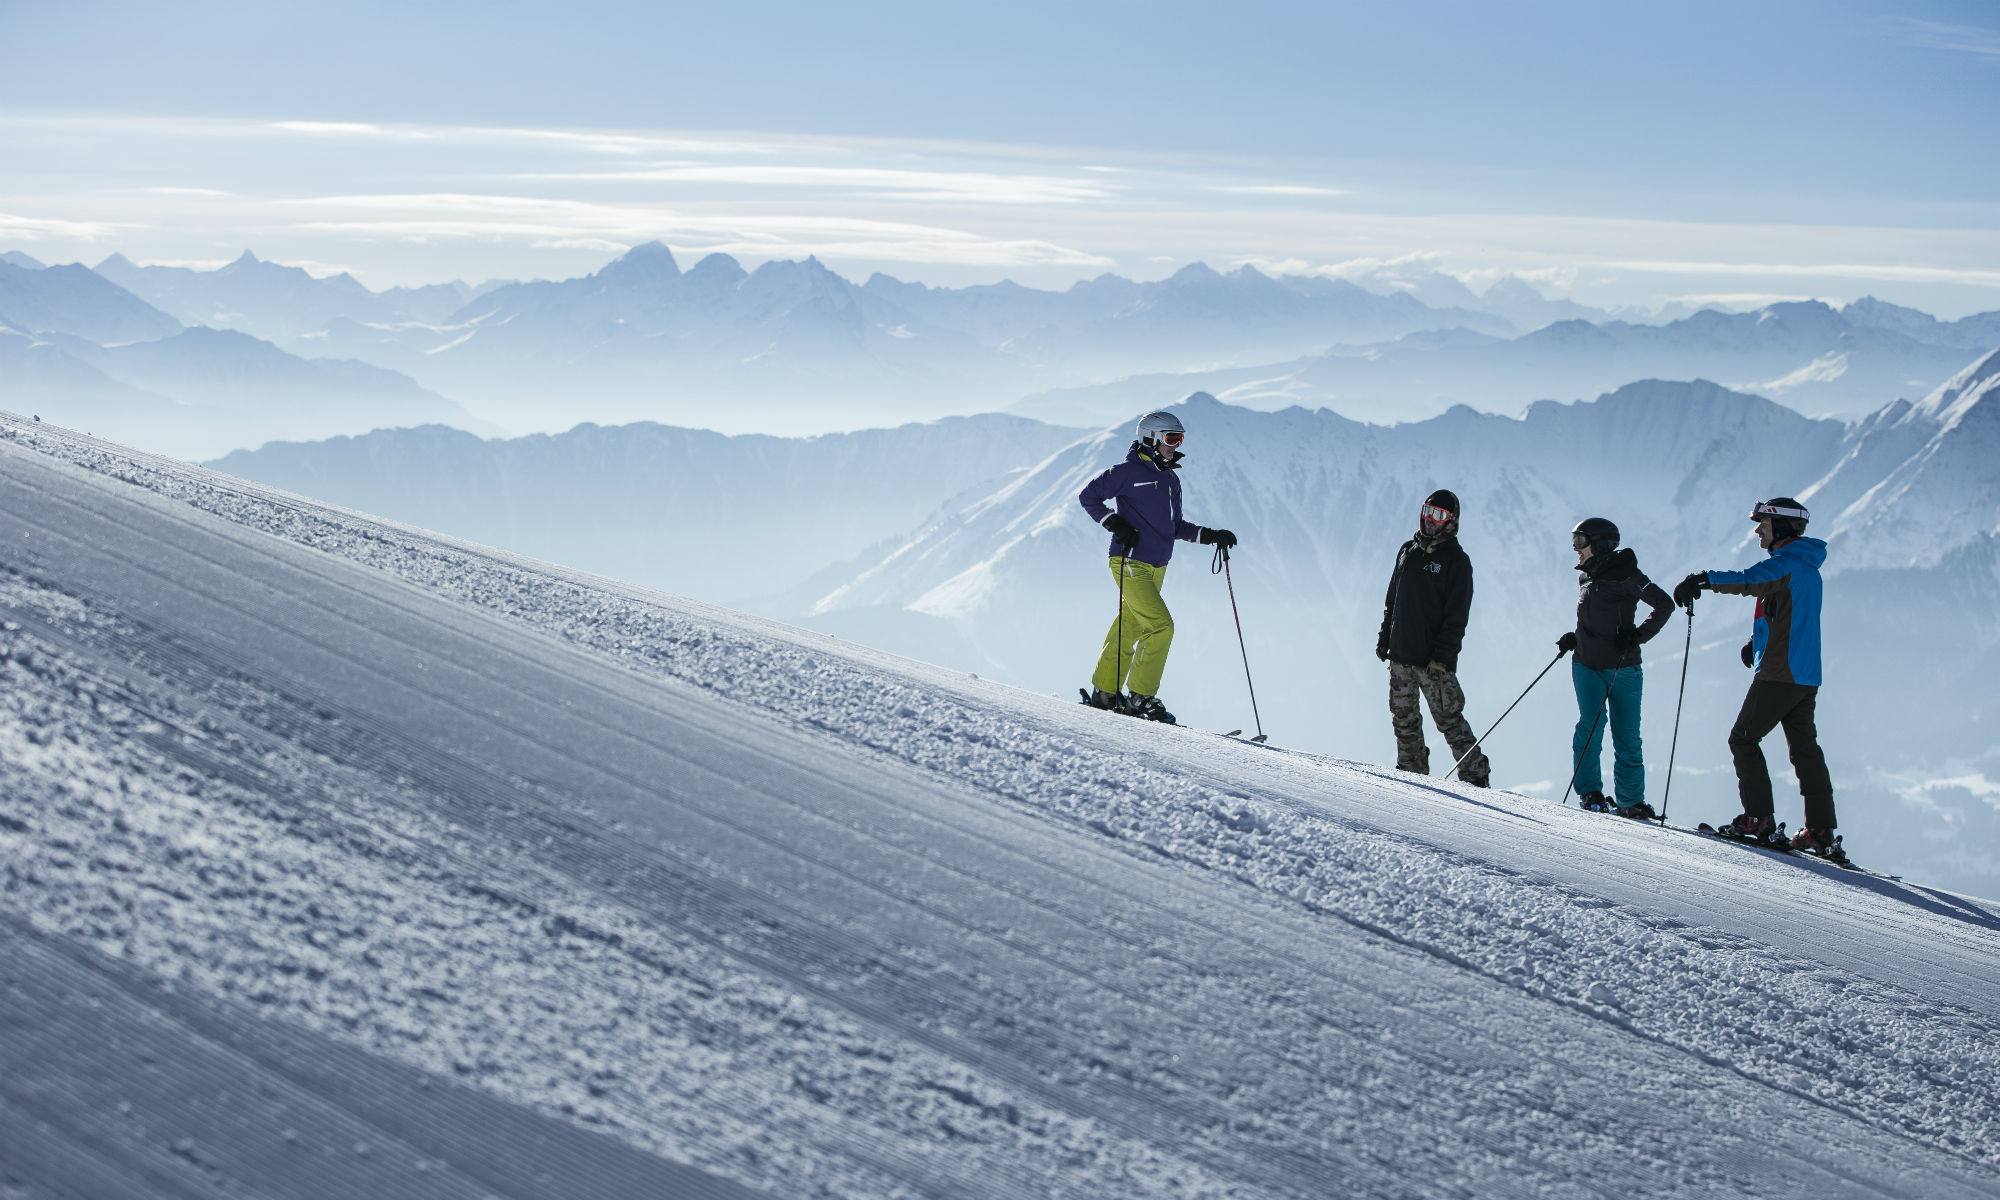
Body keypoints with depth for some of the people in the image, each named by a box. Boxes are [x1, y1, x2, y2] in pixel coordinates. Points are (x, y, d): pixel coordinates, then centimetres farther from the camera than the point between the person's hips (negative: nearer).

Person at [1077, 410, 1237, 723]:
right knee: (1161, 625, -15)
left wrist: (1209, 536, 10)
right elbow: (1088, 495, -6)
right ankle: (1141, 696, -6)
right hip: (1131, 564, -8)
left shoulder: (1171, 480, 16)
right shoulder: (1130, 471, -9)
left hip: (1156, 568, 8)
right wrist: (1114, 523, -18)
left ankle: (1105, 691, 20)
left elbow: (1174, 528, 22)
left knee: (1130, 628, 11)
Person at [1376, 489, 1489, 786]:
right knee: (1403, 717, 8)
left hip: (1434, 660, -6)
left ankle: (1475, 774, 3)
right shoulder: (1408, 551, 13)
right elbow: (1392, 600, 20)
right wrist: (1384, 638, 14)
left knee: (1448, 718, -5)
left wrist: (1442, 656, -17)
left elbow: (1457, 615, -10)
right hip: (1400, 654, 6)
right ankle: (1412, 771, 18)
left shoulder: (1456, 560, -5)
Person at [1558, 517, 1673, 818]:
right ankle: (1589, 792, -12)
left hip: (1622, 668, -4)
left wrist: (1639, 636, -20)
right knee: (1590, 724, -15)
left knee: (1627, 737, 1)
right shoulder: (1587, 579, 14)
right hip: (1586, 664, 5)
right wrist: (1574, 638, 9)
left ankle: (1631, 802, 11)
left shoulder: (1623, 575, -7)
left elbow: (1664, 604, -12)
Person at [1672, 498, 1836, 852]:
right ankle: (1822, 831, 6)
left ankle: (1759, 819, -7)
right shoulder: (1806, 567, 19)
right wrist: (1757, 640, 17)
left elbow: (1749, 581, -32)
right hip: (1806, 676, 9)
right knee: (1805, 747, 9)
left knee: (1743, 739, -2)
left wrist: (1703, 579, -34)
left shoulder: (1788, 563, -12)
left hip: (1779, 673, -9)